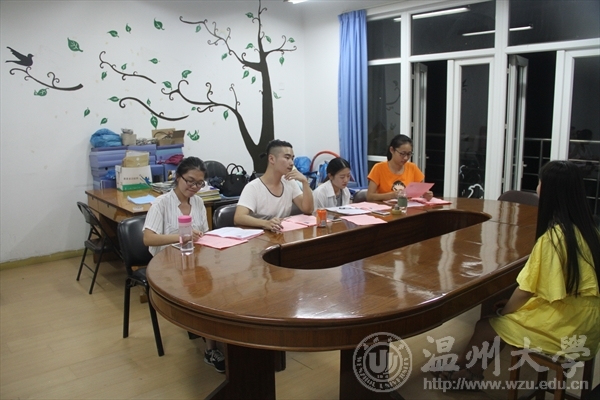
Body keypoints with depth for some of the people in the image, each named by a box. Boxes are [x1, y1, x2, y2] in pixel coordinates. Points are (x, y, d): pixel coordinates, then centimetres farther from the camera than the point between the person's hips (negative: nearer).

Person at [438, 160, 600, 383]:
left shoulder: (554, 237, -22)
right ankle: (474, 370, 22)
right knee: (511, 312, 17)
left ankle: (458, 368, 28)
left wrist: (502, 312, 2)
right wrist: (509, 305, 11)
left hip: (564, 327, -8)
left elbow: (527, 289, -16)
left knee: (486, 326, 3)